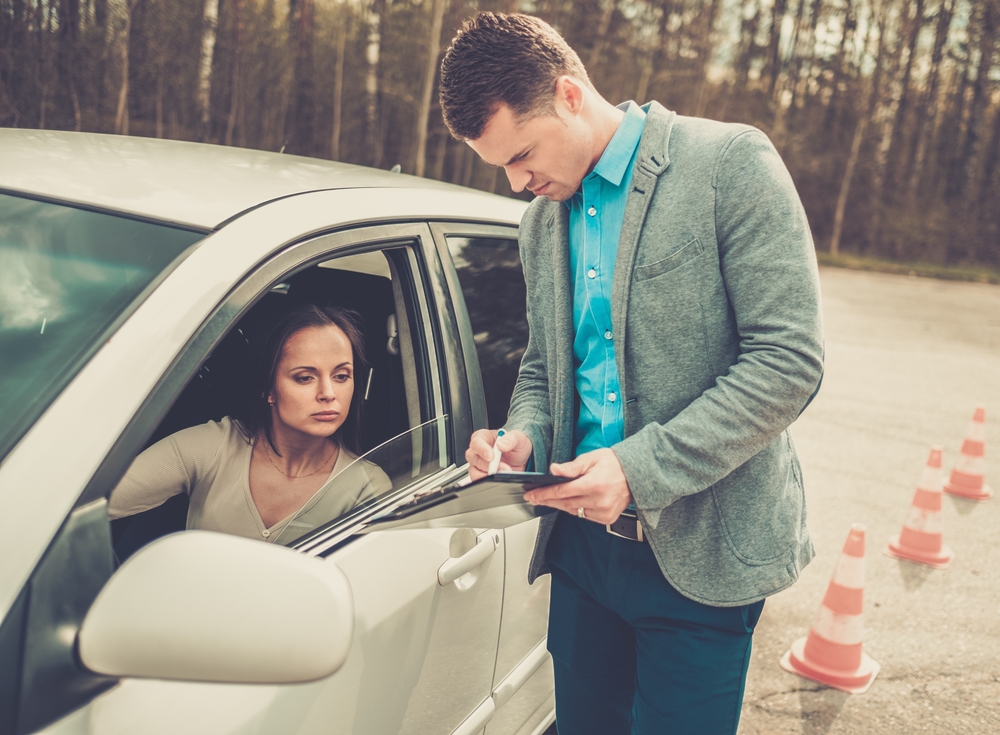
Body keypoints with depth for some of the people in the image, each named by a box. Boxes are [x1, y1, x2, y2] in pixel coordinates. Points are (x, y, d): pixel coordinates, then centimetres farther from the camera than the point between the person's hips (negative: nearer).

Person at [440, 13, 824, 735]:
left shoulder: (732, 162, -11)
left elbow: (789, 360, -16)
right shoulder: (541, 219, 9)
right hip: (582, 540, 6)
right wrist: (523, 435, -4)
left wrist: (642, 469, -21)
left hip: (701, 552, -5)